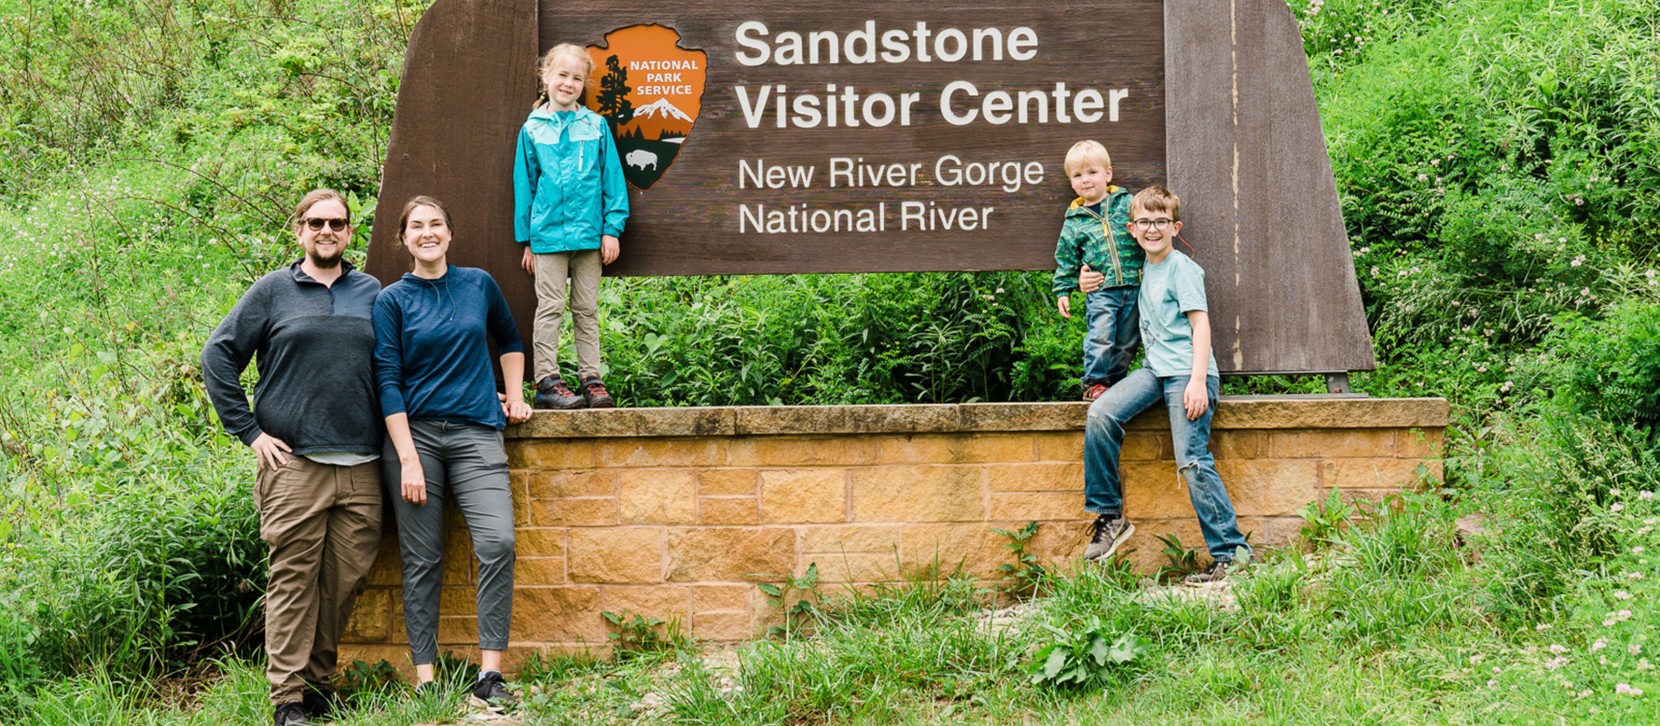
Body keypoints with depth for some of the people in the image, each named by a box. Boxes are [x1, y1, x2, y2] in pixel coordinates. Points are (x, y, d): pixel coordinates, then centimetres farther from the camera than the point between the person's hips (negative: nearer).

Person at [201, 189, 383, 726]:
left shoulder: (371, 293, 13)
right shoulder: (272, 292, 6)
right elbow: (218, 356, 6)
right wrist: (249, 431, -1)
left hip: (360, 465, 3)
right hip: (293, 463, -3)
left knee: (346, 579, 3)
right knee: (294, 579, -5)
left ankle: (319, 681, 16)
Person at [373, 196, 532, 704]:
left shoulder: (479, 285, 10)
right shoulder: (392, 301, 3)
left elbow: (509, 342, 28)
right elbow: (387, 381, -3)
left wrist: (514, 396, 17)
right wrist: (408, 459, -11)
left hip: (475, 433, 1)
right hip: (414, 432, -1)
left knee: (497, 542, -16)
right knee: (422, 560, -1)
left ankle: (490, 674, -12)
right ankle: (425, 680, 4)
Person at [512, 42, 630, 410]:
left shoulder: (596, 126, 4)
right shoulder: (533, 129, 3)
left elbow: (612, 178, 6)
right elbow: (524, 185, 7)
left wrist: (611, 228, 0)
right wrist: (526, 238, 6)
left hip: (589, 232, 1)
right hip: (548, 232, -1)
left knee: (587, 310, 8)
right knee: (550, 308, -1)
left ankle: (591, 379, 11)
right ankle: (547, 381, 1)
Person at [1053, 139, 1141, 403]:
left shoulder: (1127, 203, 7)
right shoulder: (1074, 221, 8)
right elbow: (1066, 260, 13)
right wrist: (1063, 291, 7)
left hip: (1135, 286, 1)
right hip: (1100, 290, -1)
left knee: (1127, 341, 6)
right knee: (1101, 336, -14)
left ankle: (1114, 381, 19)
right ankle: (1095, 383, -3)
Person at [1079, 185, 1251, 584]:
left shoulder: (1182, 269, -5)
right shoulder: (1145, 270, 19)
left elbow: (1200, 324, -12)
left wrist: (1198, 380, -22)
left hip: (1186, 373, -7)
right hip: (1155, 369, 7)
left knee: (1192, 462, -14)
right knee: (1100, 414, -15)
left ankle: (1233, 553, -9)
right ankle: (1109, 516, -6)